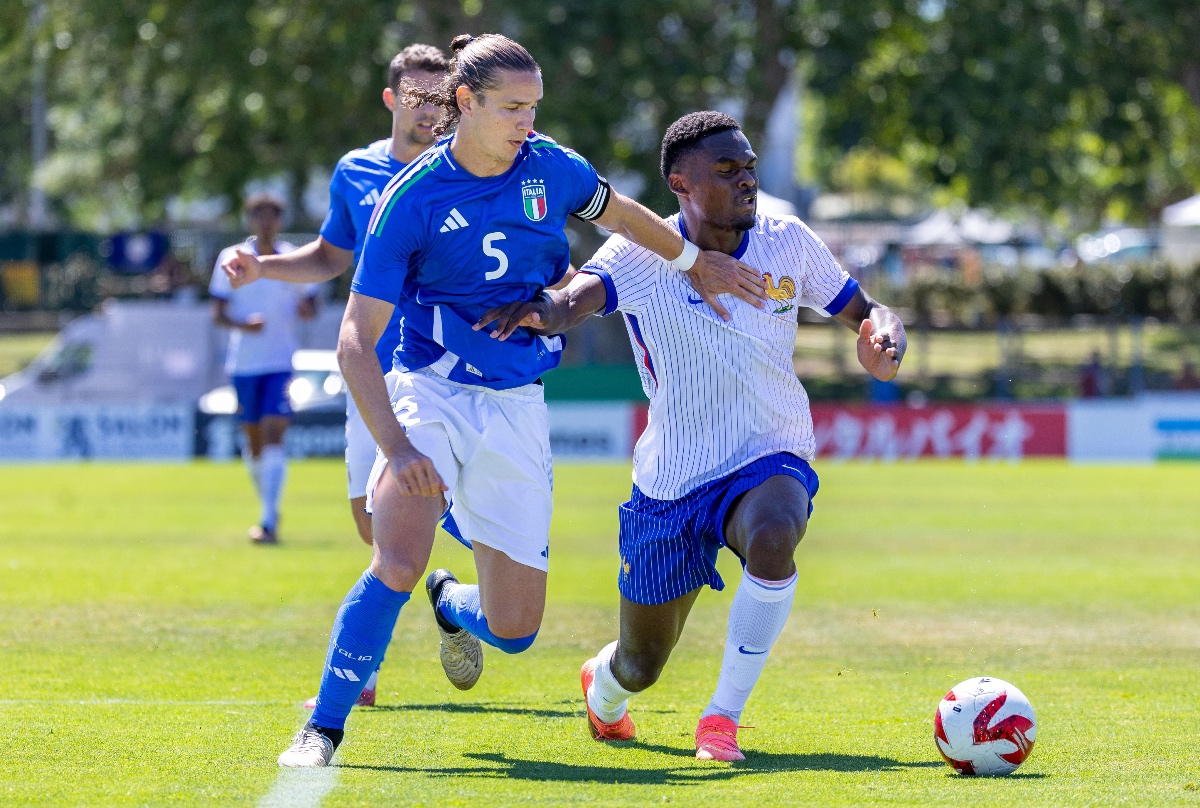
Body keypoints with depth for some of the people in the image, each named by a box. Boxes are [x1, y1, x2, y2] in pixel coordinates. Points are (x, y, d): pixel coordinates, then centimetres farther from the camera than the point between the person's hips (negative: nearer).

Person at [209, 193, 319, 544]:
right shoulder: (232, 259, 2)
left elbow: (311, 307, 13)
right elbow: (218, 313, 2)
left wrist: (305, 308, -12)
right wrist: (243, 325, -19)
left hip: (282, 361, -2)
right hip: (243, 363, 2)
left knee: (273, 435, -15)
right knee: (252, 440, 10)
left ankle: (269, 521, -19)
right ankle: (268, 507, 31)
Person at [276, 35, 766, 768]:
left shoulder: (551, 169, -1)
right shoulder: (413, 198, -12)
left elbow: (618, 214, 24)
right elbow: (356, 341, -14)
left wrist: (694, 258, 34)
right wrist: (396, 445, -25)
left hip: (518, 408, 4)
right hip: (433, 394, -4)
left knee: (514, 630, 1)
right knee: (398, 566, -29)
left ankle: (451, 604, 37)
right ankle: (322, 730, -15)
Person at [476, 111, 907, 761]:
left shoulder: (788, 244, -3)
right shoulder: (639, 256, -11)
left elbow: (863, 311, 10)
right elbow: (574, 300, -30)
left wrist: (884, 335, -14)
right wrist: (541, 309, -54)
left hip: (770, 462, 0)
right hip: (670, 482, 0)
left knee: (773, 537, -39)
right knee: (640, 666, 11)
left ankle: (723, 716, -23)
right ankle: (602, 692, 53)